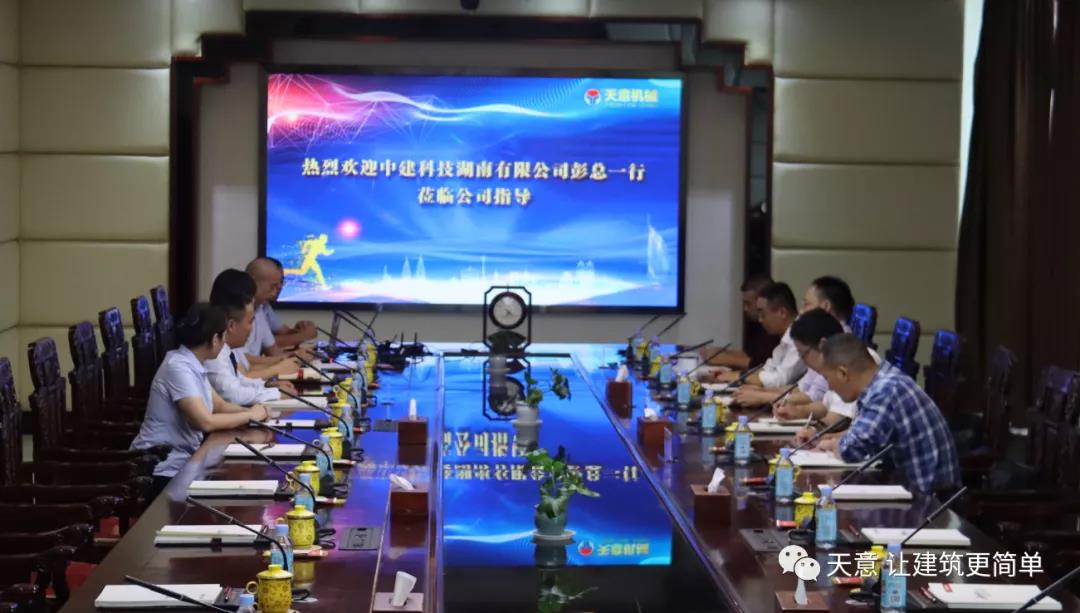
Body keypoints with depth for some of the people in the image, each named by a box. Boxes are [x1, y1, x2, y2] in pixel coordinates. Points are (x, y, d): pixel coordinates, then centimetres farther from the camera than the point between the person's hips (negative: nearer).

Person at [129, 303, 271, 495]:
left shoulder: (193, 364, 6)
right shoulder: (179, 367, -21)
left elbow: (219, 405, 14)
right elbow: (206, 422, -26)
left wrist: (251, 412, -5)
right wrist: (250, 415, -14)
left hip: (182, 460, 8)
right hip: (162, 470, -8)